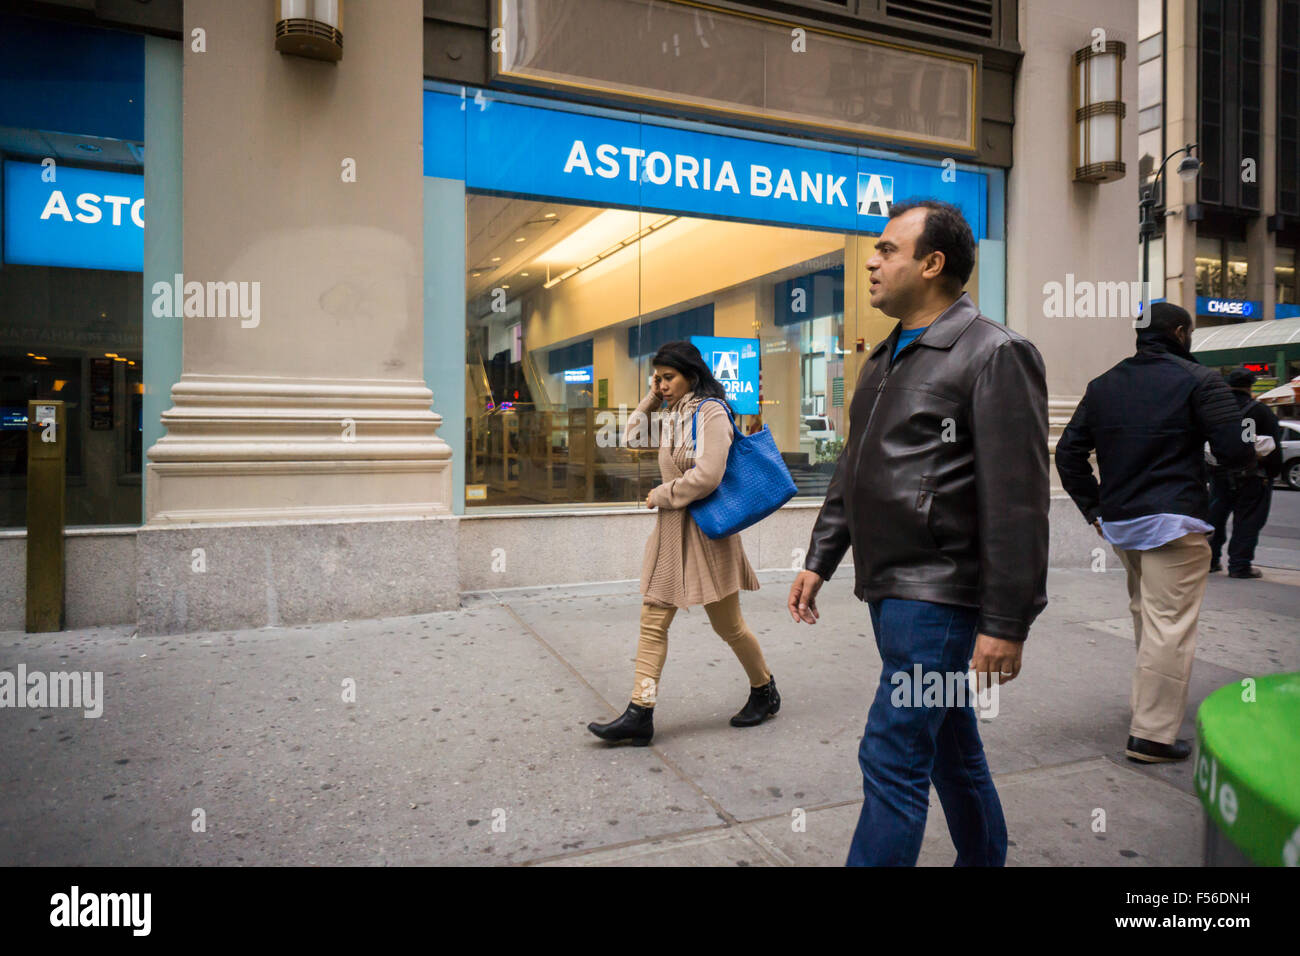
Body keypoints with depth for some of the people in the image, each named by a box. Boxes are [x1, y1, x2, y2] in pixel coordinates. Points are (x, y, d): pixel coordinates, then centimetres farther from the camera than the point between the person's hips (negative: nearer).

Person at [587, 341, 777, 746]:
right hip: (670, 529, 8)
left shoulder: (711, 412, -12)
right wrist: (651, 398, 12)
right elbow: (632, 436, 22)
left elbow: (707, 476, -22)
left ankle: (765, 691, 29)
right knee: (653, 622, 2)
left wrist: (661, 496, -10)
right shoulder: (671, 416, 12)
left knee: (727, 625, 6)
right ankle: (640, 713, 4)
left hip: (706, 530, -7)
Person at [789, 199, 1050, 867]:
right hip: (890, 587, 8)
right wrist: (819, 562, 18)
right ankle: (984, 859, 38)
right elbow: (851, 472, 21)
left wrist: (1005, 623, -18)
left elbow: (1017, 502, -16)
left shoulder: (993, 355, -11)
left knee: (893, 756, -5)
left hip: (938, 593, -8)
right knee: (949, 745, 20)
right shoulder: (885, 359, 16)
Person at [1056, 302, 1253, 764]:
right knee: (1170, 626, -3)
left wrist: (1092, 506, 11)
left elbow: (1068, 452, 9)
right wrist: (1255, 451, 12)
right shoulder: (1199, 379, -5)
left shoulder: (1103, 384, 12)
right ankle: (1152, 734, -1)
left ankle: (1147, 706, 33)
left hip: (1118, 522, 7)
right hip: (1173, 520, -7)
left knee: (1145, 617, 22)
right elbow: (1233, 450, -11)